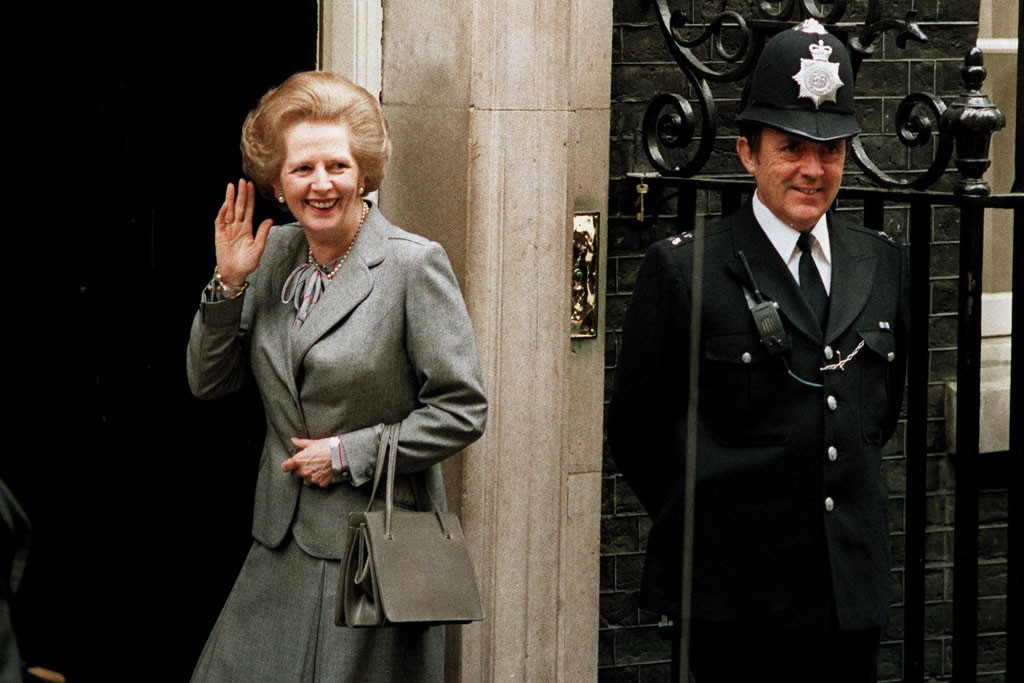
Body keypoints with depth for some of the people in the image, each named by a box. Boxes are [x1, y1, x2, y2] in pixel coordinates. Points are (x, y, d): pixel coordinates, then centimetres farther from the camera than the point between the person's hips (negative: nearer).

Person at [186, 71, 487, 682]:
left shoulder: (414, 264, -10)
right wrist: (229, 283, -3)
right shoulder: (272, 254, 7)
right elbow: (208, 383, 11)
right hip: (283, 548, 6)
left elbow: (463, 411, -10)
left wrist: (350, 454, -12)